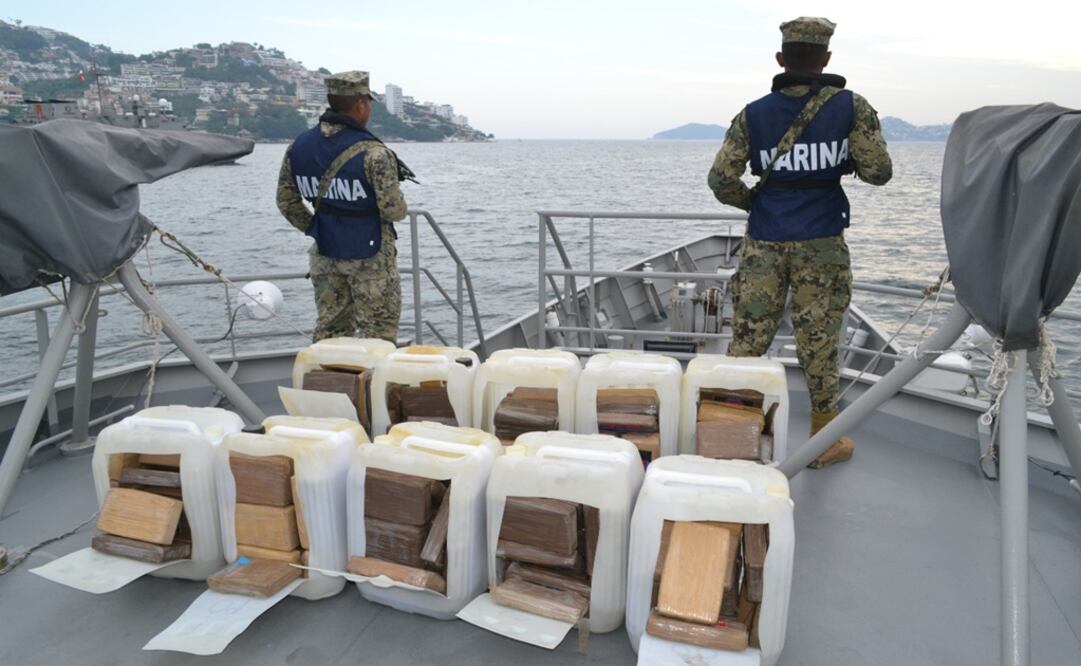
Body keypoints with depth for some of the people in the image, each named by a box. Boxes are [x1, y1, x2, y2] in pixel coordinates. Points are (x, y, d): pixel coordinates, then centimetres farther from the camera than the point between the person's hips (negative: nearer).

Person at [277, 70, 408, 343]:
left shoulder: (298, 147, 1)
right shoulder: (373, 154, -19)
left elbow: (287, 201, 7)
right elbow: (394, 210, -18)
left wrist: (315, 229, 15)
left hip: (325, 254, 6)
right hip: (370, 256, -6)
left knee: (329, 330, 18)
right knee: (378, 335, 5)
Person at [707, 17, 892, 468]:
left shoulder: (752, 114, 2)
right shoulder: (851, 107, -1)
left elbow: (721, 180, -3)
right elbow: (878, 172, -3)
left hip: (764, 243, 1)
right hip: (820, 244, -1)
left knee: (747, 338, 6)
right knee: (819, 343, 7)